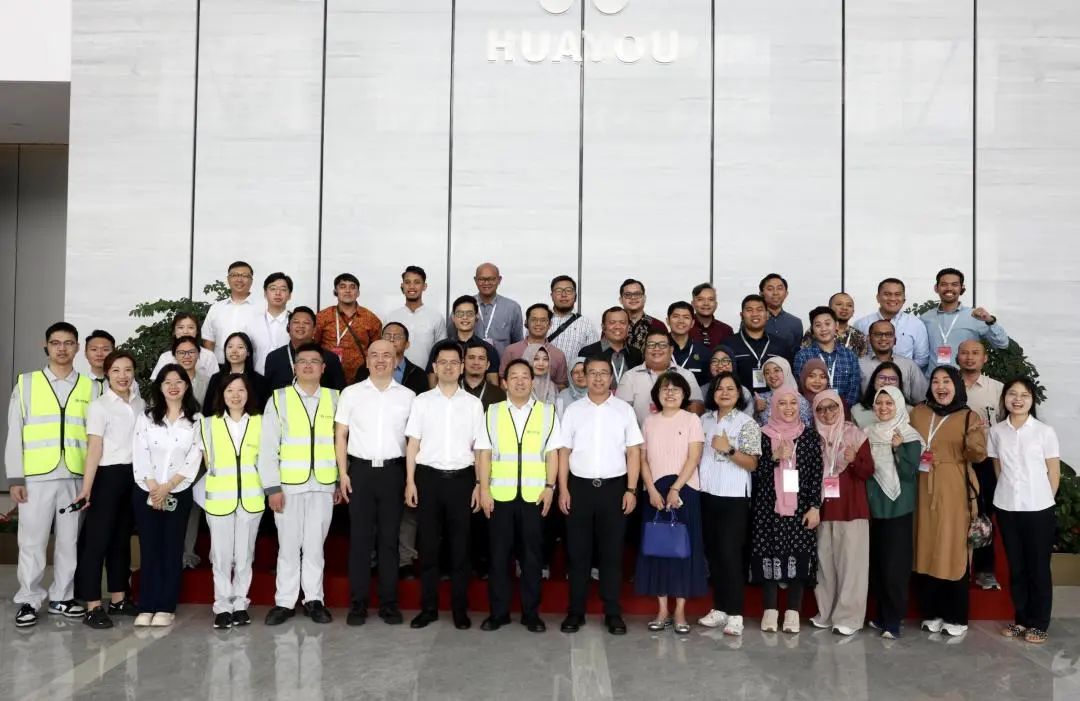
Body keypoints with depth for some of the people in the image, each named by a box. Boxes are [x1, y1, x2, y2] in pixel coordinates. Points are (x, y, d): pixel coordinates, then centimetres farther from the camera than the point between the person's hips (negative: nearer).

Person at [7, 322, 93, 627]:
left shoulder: (88, 387, 7)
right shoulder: (26, 383, 6)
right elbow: (14, 433, 3)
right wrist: (15, 478, -3)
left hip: (75, 476, 1)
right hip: (36, 476, -1)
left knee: (69, 540, 8)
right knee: (32, 541, 3)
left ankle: (61, 597, 20)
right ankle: (29, 600, 15)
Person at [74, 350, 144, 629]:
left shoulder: (141, 404, 8)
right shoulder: (99, 406, -6)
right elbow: (94, 449, -12)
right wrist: (86, 488, -17)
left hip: (134, 477, 5)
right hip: (108, 476, -5)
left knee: (122, 538, 13)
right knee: (98, 538, -2)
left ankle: (118, 598, 22)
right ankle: (93, 606, 3)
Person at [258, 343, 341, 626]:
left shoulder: (335, 399, 7)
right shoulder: (279, 399, 2)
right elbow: (267, 447, -1)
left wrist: (341, 481, 5)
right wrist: (272, 487, -7)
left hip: (323, 485, 1)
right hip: (288, 484, -1)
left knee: (315, 545, 8)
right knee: (288, 546, 6)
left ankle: (314, 599, 19)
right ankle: (284, 602, 17)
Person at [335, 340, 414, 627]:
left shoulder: (408, 396, 5)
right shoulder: (351, 393, 5)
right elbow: (340, 435, 6)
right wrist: (343, 473, -2)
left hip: (393, 471, 0)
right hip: (360, 470, 0)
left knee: (389, 538, 6)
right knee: (360, 537, 3)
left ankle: (389, 602, 15)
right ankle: (358, 603, 12)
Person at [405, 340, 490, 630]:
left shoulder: (473, 404, 4)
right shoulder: (422, 401, 4)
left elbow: (481, 448, 4)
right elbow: (413, 443, 3)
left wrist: (480, 485, -1)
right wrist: (410, 481, -3)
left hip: (461, 478, 0)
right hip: (428, 477, 0)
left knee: (460, 545, 7)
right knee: (428, 544, 7)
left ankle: (460, 608, 17)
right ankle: (428, 606, 18)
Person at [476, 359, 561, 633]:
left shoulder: (548, 411, 6)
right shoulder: (492, 412, 7)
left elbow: (552, 452, 3)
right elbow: (484, 452, 4)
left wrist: (549, 486, -5)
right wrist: (483, 489, -3)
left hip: (535, 495, 0)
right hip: (500, 495, 1)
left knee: (532, 554, 6)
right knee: (499, 554, 6)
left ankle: (531, 613, 17)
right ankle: (498, 611, 17)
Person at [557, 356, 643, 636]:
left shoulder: (624, 409, 4)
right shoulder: (573, 410, 5)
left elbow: (633, 452, 2)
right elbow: (564, 451, 5)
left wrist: (631, 490, -5)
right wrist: (563, 489, -2)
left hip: (614, 487, 0)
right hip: (580, 486, 1)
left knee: (612, 552, 6)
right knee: (578, 551, 6)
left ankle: (613, 613, 15)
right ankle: (575, 612, 15)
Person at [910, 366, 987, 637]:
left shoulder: (969, 417, -1)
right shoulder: (918, 413, 8)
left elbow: (978, 455, -10)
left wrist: (973, 442, -30)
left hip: (954, 492, -3)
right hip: (924, 490, 3)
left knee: (953, 550, -2)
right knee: (926, 549, 5)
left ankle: (956, 617, 9)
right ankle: (931, 613, 16)